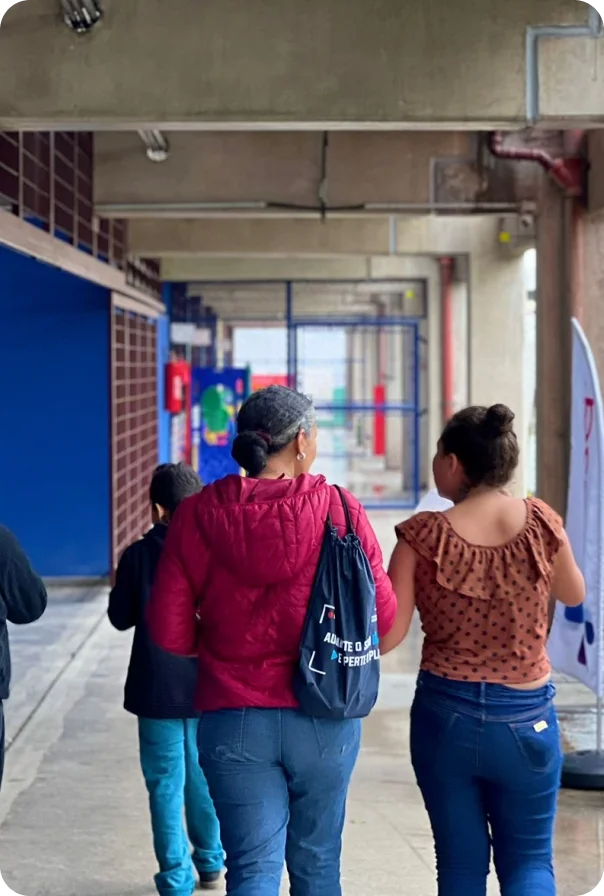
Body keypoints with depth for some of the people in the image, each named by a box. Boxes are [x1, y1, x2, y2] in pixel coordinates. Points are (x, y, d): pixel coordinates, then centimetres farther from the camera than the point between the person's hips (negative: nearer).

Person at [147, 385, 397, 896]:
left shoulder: (199, 515, -5)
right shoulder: (341, 510, -8)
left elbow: (169, 632, -4)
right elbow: (383, 615, -5)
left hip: (233, 719, 0)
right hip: (324, 719, 0)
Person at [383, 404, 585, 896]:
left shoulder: (424, 535, -12)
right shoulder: (541, 522, -7)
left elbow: (387, 636, -11)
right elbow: (574, 594, 12)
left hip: (445, 715, -1)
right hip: (526, 717, 1)